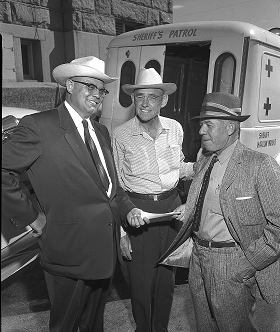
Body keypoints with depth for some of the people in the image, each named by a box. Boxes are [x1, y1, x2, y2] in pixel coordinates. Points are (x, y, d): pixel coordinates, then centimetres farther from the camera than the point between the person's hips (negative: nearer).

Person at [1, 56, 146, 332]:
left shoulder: (101, 132, 10)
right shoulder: (38, 126, -15)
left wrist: (127, 208, 1)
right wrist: (29, 217, -15)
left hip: (105, 246, 7)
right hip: (70, 251, -6)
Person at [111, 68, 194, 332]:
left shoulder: (175, 129, 1)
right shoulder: (120, 136, -10)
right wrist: (121, 231, -9)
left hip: (171, 208, 4)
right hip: (137, 211, -3)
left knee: (166, 279, 18)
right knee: (141, 282, 10)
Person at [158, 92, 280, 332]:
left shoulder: (261, 166, -15)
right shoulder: (203, 163, 7)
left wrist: (247, 264, -18)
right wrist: (186, 211, -1)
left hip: (235, 268, -6)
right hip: (198, 257, 7)